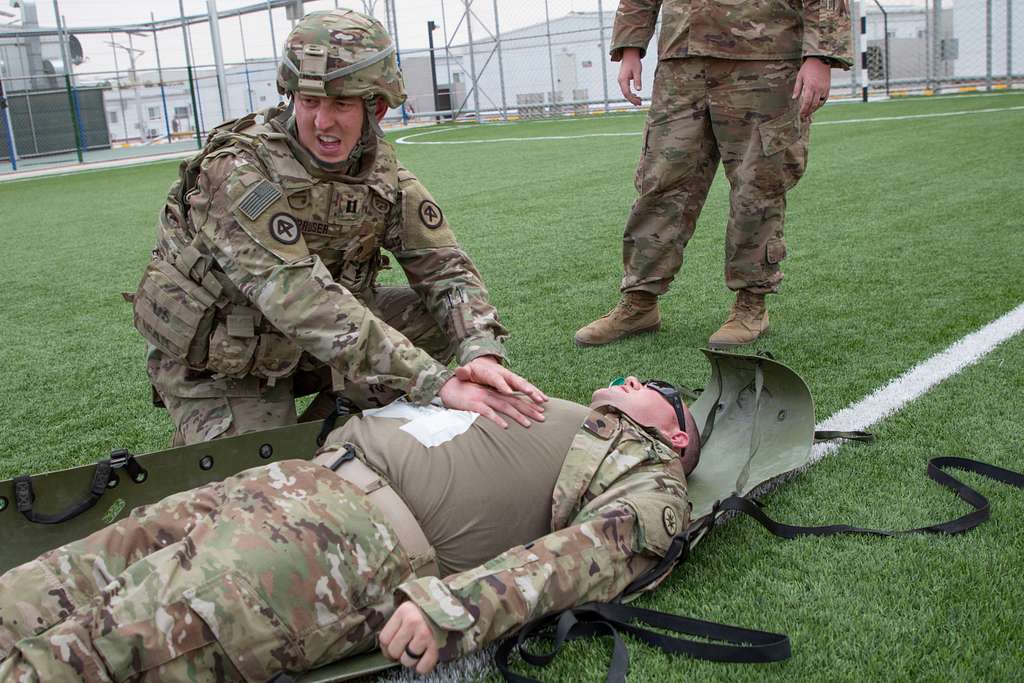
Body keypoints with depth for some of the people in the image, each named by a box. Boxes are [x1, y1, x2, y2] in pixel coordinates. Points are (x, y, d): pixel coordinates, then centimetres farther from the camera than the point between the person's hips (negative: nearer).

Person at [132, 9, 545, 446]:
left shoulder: (381, 169, -10)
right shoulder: (238, 171, -30)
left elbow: (444, 267, -11)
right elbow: (301, 300, -40)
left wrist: (481, 353, -33)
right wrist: (436, 384, -46)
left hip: (303, 349, 6)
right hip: (218, 368, -5)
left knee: (436, 316, -9)